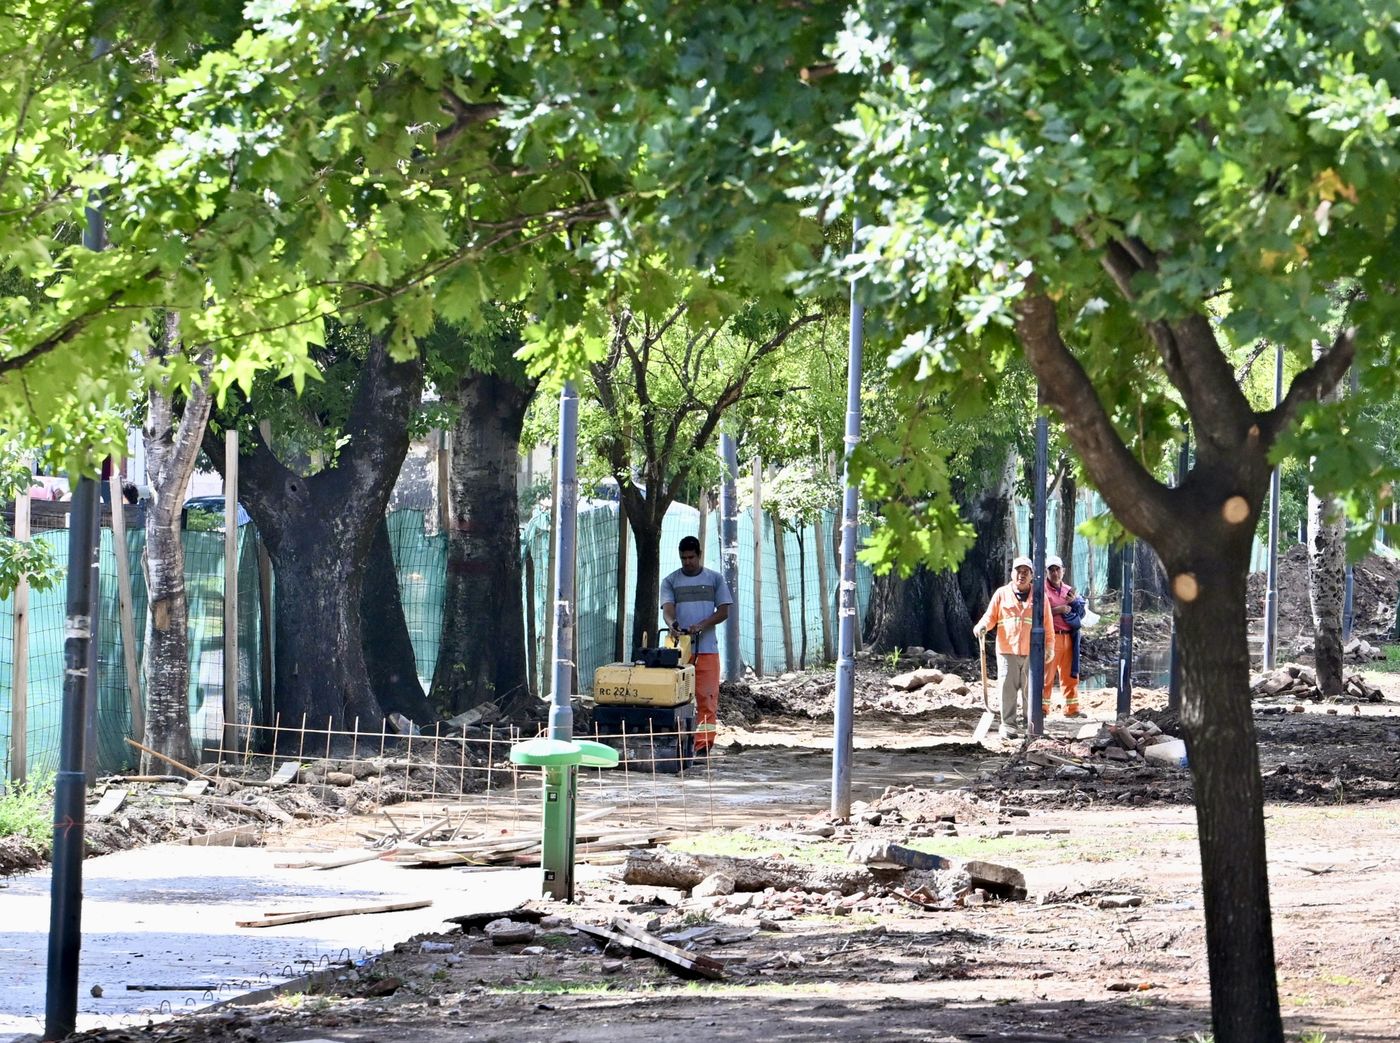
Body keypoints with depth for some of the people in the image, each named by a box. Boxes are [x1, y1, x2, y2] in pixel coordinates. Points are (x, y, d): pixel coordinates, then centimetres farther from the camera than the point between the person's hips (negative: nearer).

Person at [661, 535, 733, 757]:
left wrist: (702, 625, -12)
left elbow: (723, 612, 5)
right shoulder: (671, 581, 9)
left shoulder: (715, 579, 9)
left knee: (707, 697, -7)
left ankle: (703, 746, -8)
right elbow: (667, 609, -3)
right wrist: (672, 623, -27)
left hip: (707, 647, 0)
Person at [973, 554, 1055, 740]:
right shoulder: (1001, 594, 7)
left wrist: (1049, 647, 5)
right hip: (1007, 650, -1)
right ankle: (1007, 724, -2)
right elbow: (990, 617, 8)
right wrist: (982, 626, -13)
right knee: (1008, 688, -5)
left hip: (1032, 653, 1)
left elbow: (1047, 625, 10)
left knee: (1030, 689, 5)